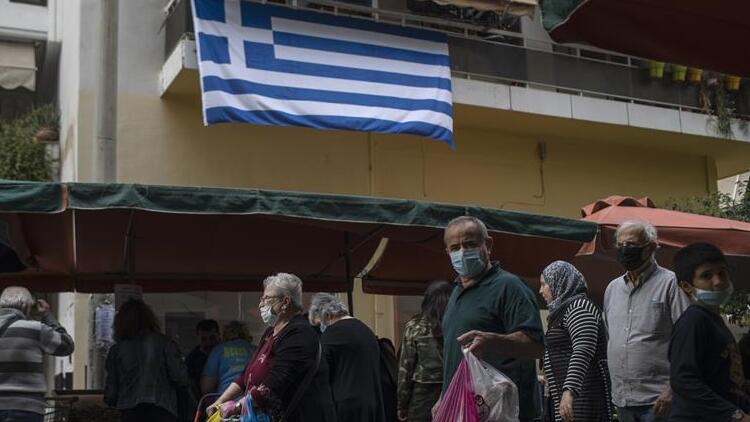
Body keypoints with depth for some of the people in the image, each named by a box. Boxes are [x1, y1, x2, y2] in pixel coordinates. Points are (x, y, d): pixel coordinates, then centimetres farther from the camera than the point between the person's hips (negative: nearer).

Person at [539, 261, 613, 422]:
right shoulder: (564, 309, 20)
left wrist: (569, 391, -32)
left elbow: (583, 352, -23)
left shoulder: (578, 307, -10)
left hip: (581, 393, -9)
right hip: (566, 392, 9)